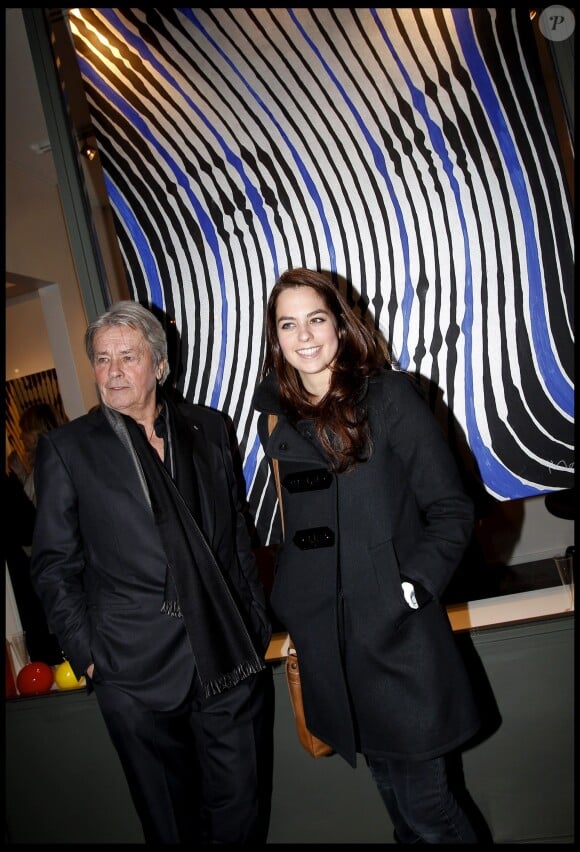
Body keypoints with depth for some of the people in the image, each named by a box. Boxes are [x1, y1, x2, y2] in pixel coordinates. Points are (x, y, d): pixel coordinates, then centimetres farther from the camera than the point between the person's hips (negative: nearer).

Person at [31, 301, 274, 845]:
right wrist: (86, 655, -3)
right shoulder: (66, 449, -1)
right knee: (172, 821, 16)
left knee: (243, 811, 14)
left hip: (233, 660, 2)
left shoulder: (207, 428, 6)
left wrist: (257, 625, 10)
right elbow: (54, 567, 1)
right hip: (139, 675, -2)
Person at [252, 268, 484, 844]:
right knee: (392, 787, 19)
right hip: (329, 642, 4)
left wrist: (413, 586, -15)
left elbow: (452, 510, -6)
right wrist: (291, 606, 10)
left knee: (425, 805, 5)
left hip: (399, 632, -4)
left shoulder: (389, 396, -7)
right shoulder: (276, 419, 6)